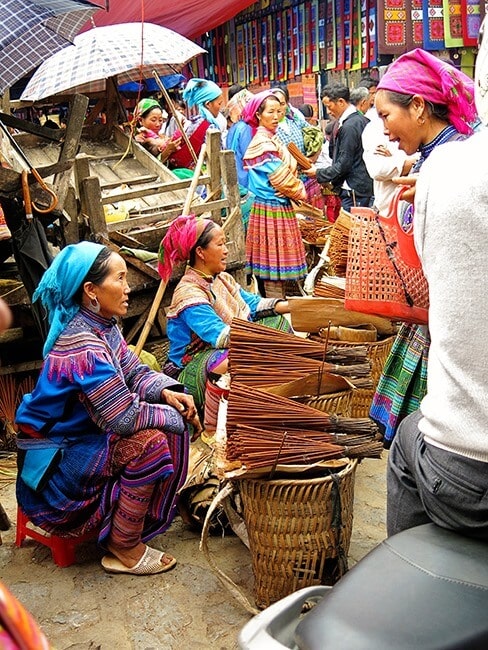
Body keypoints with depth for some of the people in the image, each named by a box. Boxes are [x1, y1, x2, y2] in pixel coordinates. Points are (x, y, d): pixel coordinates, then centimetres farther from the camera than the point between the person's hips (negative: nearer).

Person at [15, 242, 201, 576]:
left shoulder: (103, 325, -2)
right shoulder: (83, 346, -30)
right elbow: (125, 417, -30)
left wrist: (166, 391, -12)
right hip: (55, 458, -9)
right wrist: (174, 416, -15)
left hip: (85, 435, 9)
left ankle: (158, 507, 15)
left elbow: (134, 372, 7)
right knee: (150, 443, -27)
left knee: (172, 422, 1)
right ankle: (123, 550, -10)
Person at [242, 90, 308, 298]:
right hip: (271, 209, -10)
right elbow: (281, 178, -16)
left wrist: (297, 190, 2)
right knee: (274, 263, -4)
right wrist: (300, 193, -1)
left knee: (275, 263, 13)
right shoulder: (263, 144, -15)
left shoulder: (272, 139, 15)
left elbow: (287, 170, 19)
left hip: (280, 207, 10)